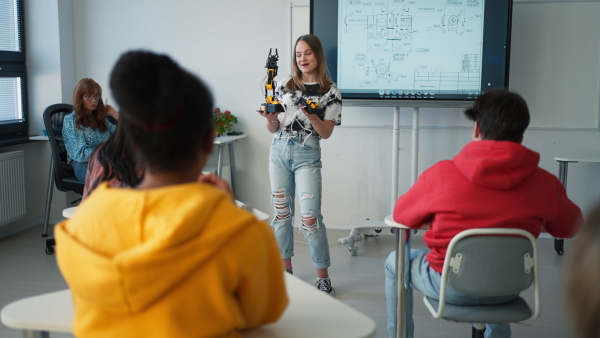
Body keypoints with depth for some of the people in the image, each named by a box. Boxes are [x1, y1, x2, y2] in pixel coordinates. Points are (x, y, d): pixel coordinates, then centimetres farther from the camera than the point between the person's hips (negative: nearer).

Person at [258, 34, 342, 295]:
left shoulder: (330, 91, 2)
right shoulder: (285, 86, 10)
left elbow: (326, 132, -3)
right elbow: (273, 129, 11)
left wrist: (310, 115, -20)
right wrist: (270, 119, -11)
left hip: (307, 155, -4)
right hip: (279, 151, 4)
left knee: (310, 218, -10)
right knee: (281, 212, 9)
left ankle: (323, 278, 1)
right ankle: (285, 269, 23)